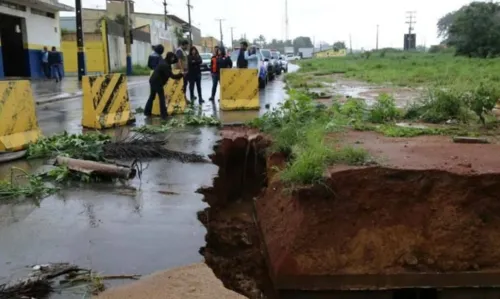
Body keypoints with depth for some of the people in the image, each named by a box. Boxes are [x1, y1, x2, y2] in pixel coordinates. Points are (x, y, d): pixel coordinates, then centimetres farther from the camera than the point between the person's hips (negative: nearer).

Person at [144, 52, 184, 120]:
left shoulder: (163, 62, 11)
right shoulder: (165, 65, -21)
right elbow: (171, 75, -25)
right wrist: (181, 75, -20)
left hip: (153, 81, 10)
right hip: (157, 82, -10)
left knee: (152, 97, 18)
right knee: (162, 98, -4)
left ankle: (147, 112, 24)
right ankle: (163, 114, -4)